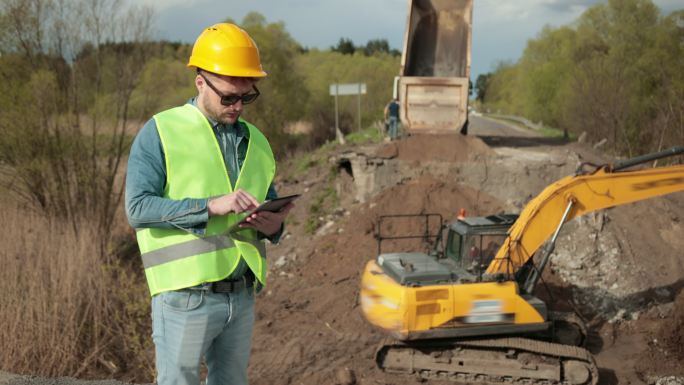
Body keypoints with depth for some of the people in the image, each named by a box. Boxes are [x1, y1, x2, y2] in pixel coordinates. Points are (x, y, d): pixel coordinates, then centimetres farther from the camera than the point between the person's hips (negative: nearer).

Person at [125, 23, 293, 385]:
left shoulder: (255, 141, 12)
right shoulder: (161, 133, -5)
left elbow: (271, 211, 20)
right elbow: (138, 208, -15)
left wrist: (273, 225, -4)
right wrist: (212, 206, -24)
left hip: (243, 296, 6)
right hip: (186, 296, -5)